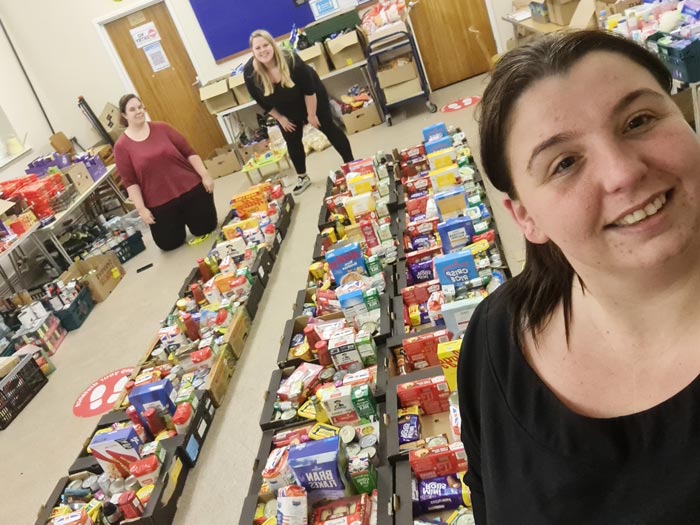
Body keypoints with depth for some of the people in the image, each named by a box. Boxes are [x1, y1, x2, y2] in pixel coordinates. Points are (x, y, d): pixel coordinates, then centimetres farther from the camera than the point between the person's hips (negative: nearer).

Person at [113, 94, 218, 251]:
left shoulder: (161, 128, 1)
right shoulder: (122, 146, -5)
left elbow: (188, 151, 2)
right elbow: (130, 182, -6)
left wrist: (205, 175, -5)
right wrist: (141, 208, -11)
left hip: (191, 188, 1)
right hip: (160, 203, -1)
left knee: (206, 229, 5)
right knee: (169, 244, 7)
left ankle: (187, 218, 37)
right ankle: (176, 222, 38)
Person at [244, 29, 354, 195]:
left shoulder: (291, 60, -35)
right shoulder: (249, 72, -26)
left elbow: (309, 89, -24)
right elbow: (261, 101, -10)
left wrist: (311, 114, -17)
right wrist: (279, 118, -3)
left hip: (311, 99, -3)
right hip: (286, 110, 4)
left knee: (328, 128, 5)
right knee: (292, 142, 8)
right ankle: (302, 177, 24)